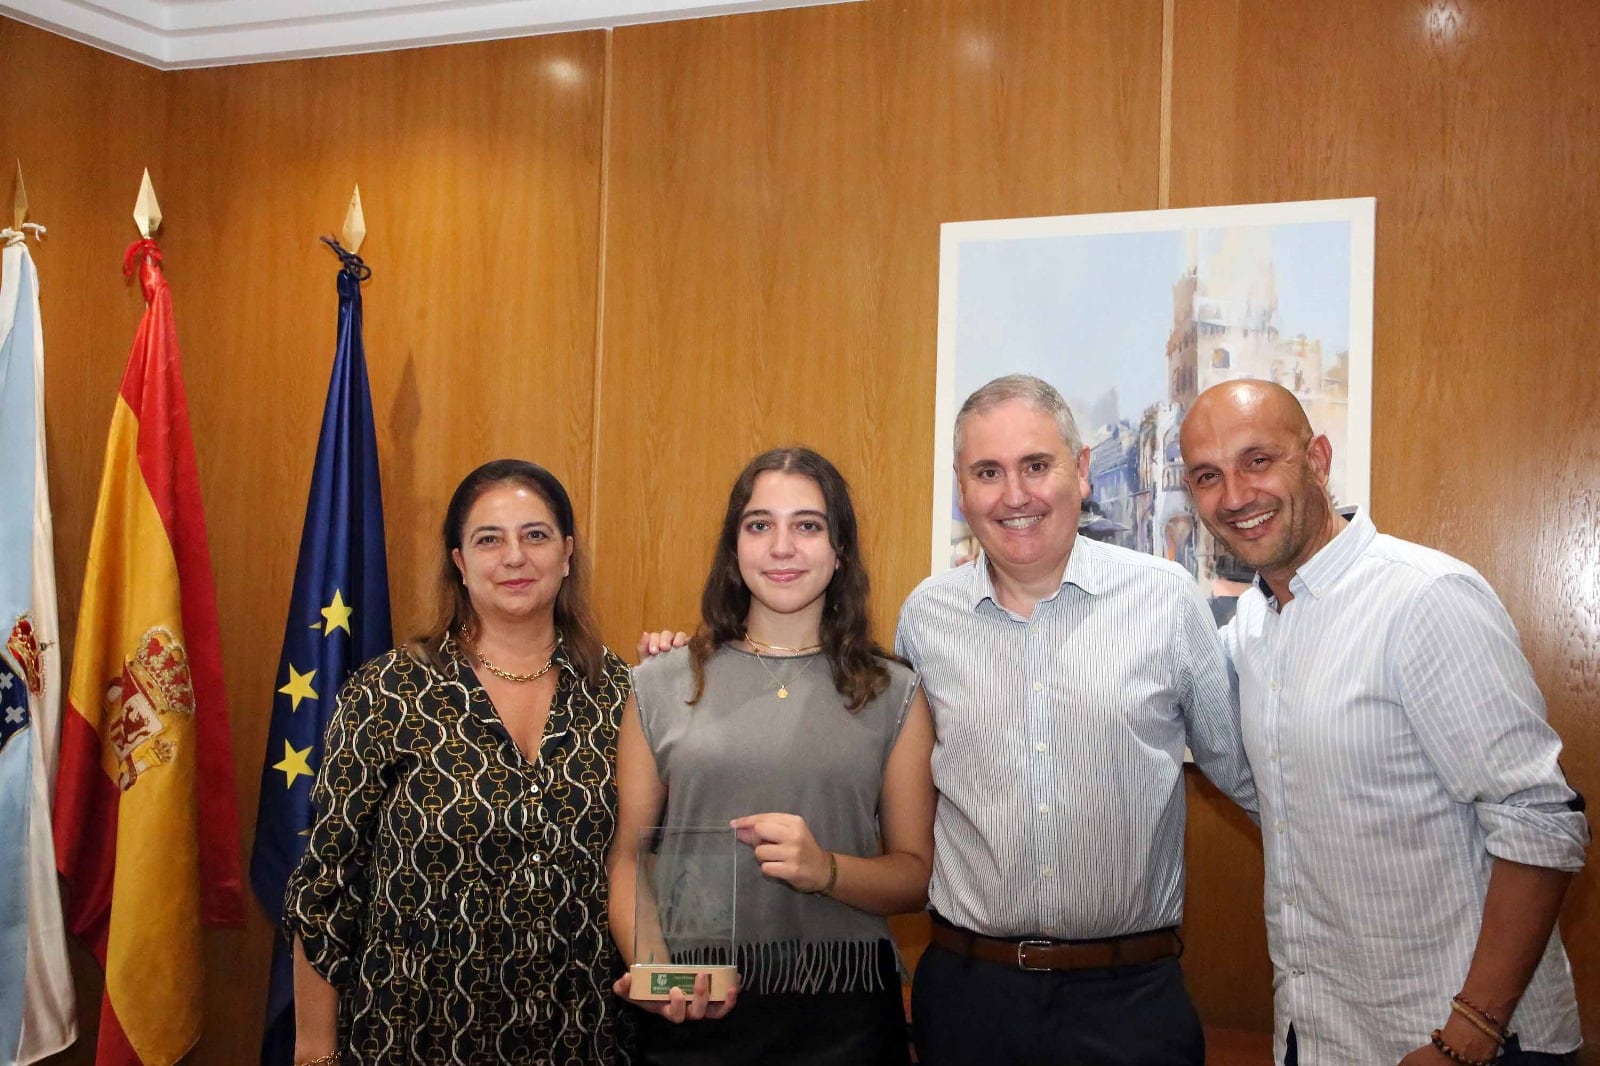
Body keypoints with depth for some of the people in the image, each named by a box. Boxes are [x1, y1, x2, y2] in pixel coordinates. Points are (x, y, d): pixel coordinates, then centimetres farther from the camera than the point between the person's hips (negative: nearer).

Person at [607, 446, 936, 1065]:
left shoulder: (894, 695, 2)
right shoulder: (661, 686, 2)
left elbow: (918, 875, 2)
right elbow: (628, 857, 2)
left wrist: (826, 870, -16)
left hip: (844, 1014, 0)